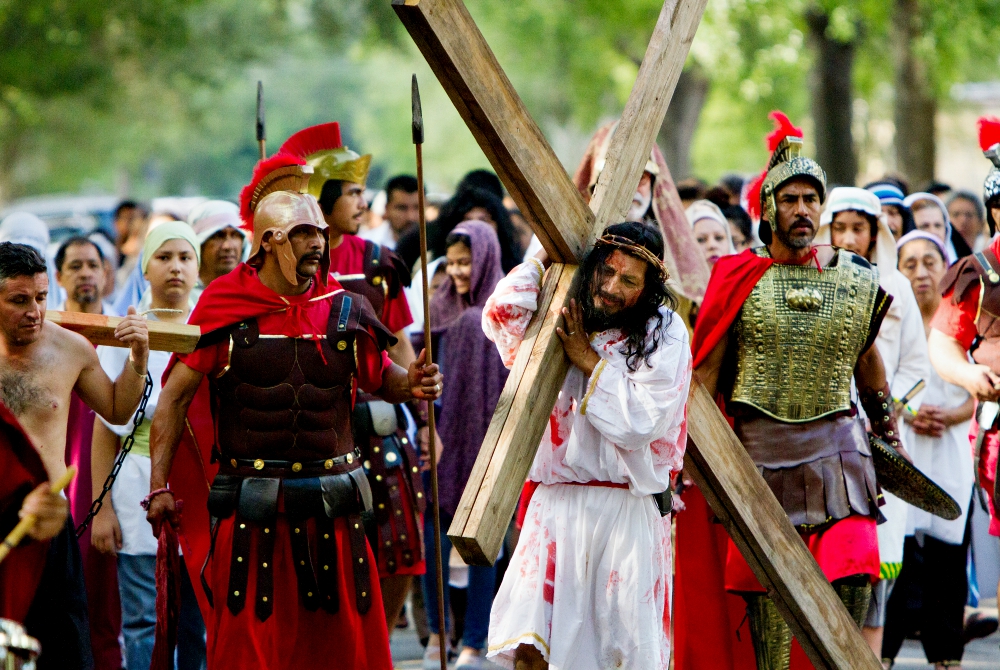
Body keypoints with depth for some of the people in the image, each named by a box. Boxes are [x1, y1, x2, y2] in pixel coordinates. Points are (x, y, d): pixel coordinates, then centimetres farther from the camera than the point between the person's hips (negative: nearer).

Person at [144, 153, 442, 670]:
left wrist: (409, 383, -7)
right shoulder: (226, 306, -2)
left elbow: (380, 375, 17)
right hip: (251, 505, -2)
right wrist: (159, 486, -5)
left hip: (332, 505, 2)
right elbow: (175, 396, 1)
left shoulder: (345, 309, 4)